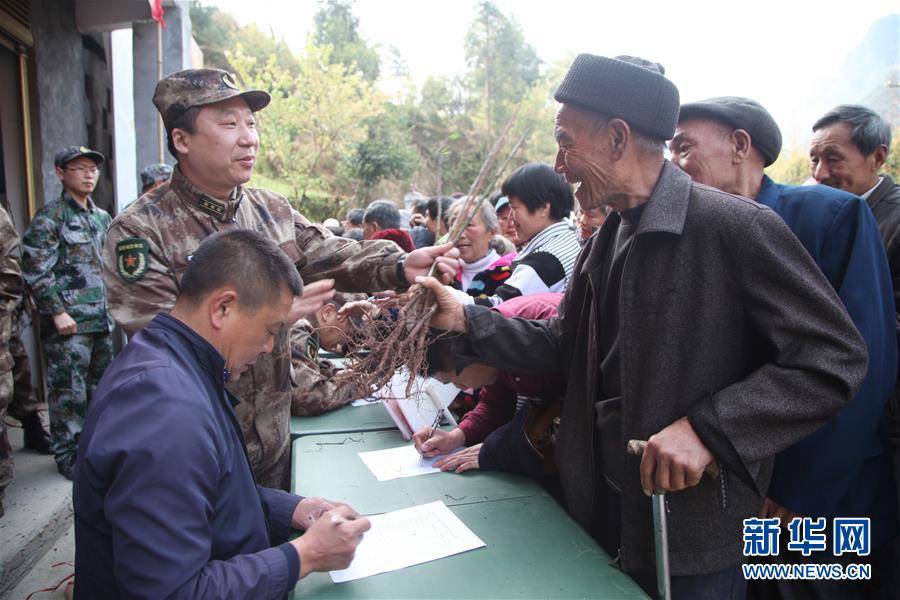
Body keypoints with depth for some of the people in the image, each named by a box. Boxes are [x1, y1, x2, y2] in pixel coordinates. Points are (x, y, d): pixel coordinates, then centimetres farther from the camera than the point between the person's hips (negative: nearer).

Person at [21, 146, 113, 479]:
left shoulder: (102, 218, 15)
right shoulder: (50, 217, -6)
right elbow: (35, 271, -11)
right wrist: (57, 312, -15)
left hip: (102, 320, 7)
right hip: (68, 324, -7)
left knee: (100, 386, 13)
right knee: (69, 392, -1)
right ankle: (68, 455, 12)